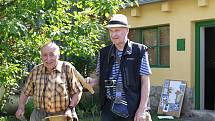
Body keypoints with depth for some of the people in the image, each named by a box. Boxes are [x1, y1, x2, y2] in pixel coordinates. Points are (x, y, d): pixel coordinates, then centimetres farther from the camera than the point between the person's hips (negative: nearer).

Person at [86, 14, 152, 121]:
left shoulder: (139, 51, -3)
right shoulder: (104, 53, 8)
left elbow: (145, 82, -4)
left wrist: (142, 109, -10)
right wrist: (93, 81, -5)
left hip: (132, 110, -3)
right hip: (109, 109, 3)